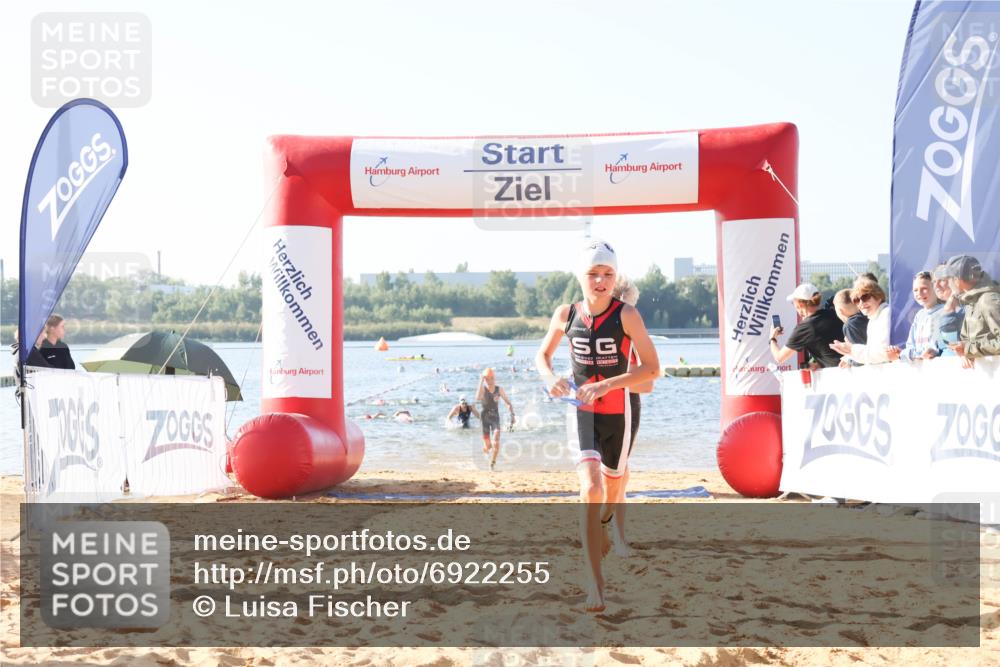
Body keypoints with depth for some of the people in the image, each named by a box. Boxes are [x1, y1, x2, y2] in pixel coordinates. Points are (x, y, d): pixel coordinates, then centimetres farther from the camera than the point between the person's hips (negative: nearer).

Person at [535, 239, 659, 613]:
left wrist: (606, 385, -26)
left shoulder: (626, 315, -13)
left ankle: (602, 528, 54)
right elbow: (542, 354, 12)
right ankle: (594, 582, -17)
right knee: (590, 489, -17)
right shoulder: (566, 314, -3)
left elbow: (652, 368, -16)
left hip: (620, 412, 0)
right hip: (582, 412, 0)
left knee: (613, 484, 18)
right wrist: (550, 378, -10)